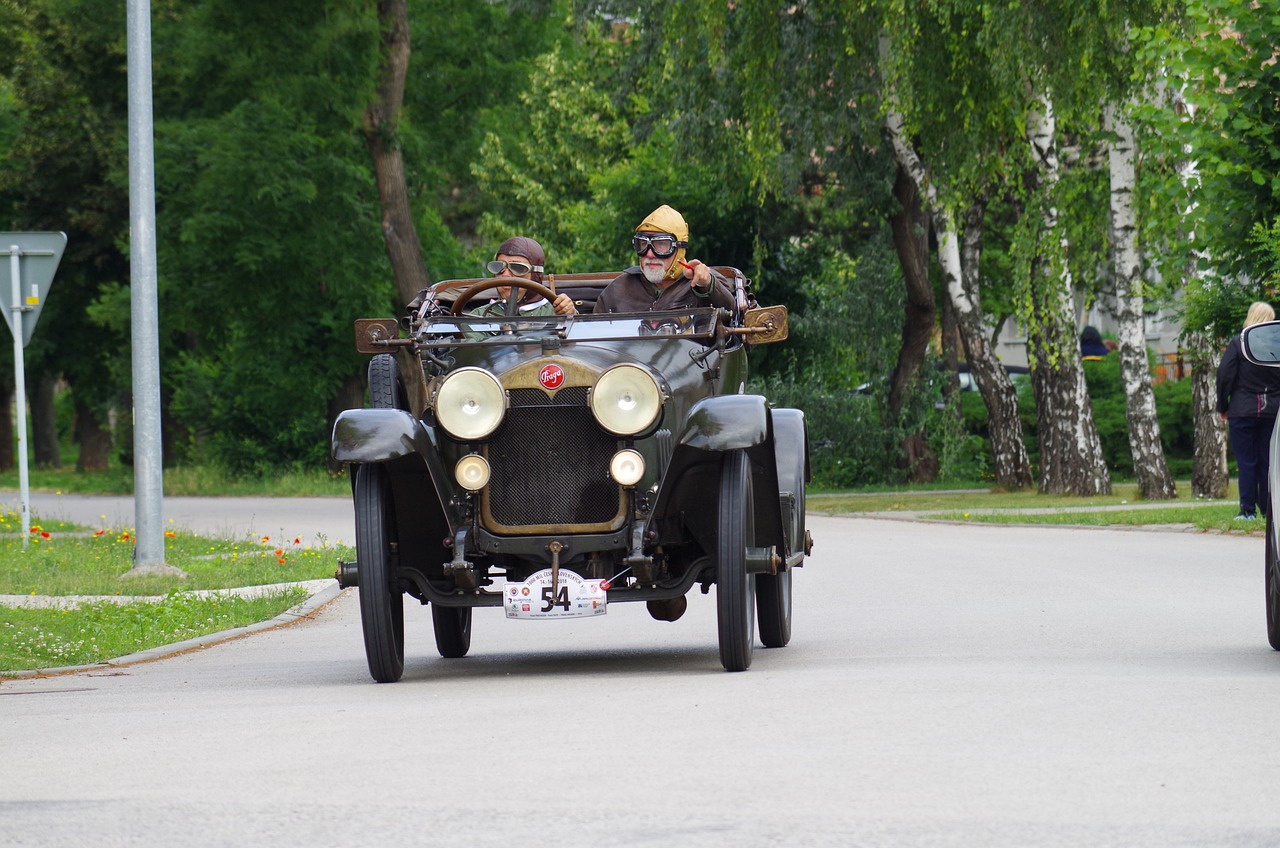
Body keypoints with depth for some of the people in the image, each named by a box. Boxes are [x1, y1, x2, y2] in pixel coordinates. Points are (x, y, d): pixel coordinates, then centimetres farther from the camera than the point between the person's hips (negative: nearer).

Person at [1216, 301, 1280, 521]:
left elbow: (1224, 375, -7)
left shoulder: (1238, 344, -7)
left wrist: (1223, 406, 1)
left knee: (1246, 461, 0)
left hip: (1243, 411, -2)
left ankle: (1248, 509, -3)